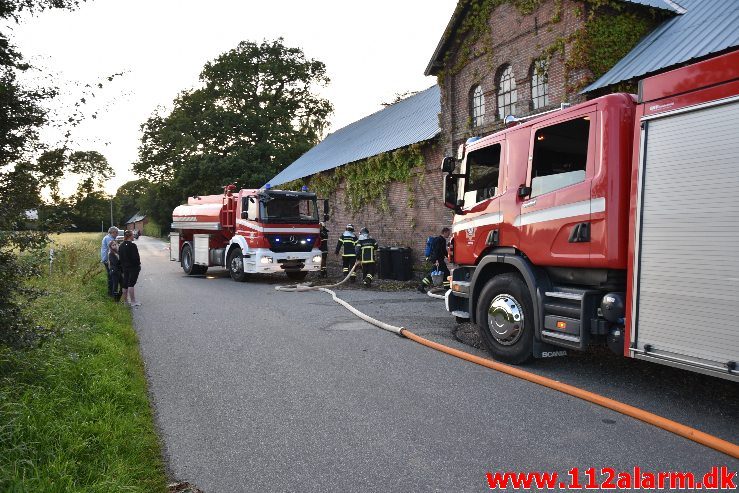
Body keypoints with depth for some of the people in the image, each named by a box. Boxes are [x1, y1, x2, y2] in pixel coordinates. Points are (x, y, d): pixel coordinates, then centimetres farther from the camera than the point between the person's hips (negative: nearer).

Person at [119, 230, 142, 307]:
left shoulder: (121, 246, 9)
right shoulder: (132, 246, -17)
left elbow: (120, 257, 13)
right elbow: (136, 257, -18)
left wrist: (123, 266, 17)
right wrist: (138, 264, -4)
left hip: (125, 268, 8)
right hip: (133, 267, -8)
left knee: (125, 284, 12)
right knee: (131, 284, -8)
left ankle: (125, 300, 20)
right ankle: (133, 301, -7)